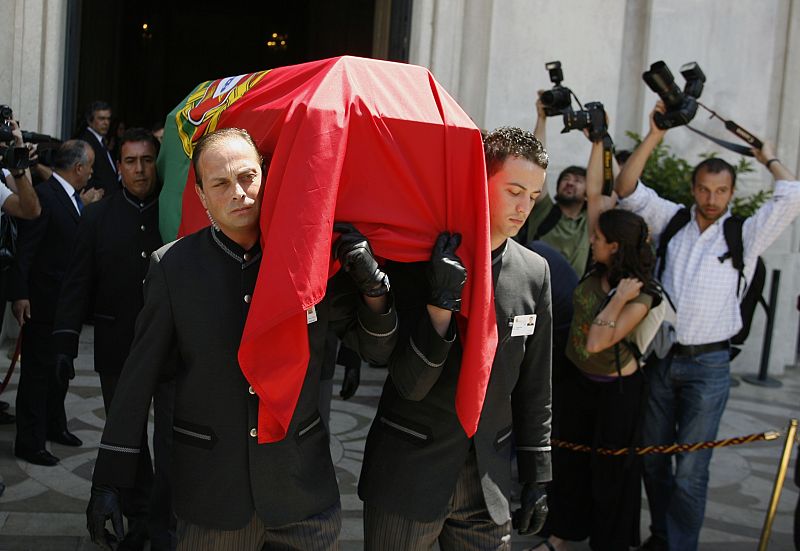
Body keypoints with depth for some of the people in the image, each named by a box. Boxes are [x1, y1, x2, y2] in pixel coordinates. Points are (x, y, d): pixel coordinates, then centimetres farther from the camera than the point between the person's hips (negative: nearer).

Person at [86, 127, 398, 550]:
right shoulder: (172, 266, -5)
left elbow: (377, 349, 3)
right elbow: (140, 376, -1)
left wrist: (372, 286, -16)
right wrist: (108, 480, -2)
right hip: (209, 491, -1)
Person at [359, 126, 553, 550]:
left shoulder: (534, 272, 1)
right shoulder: (414, 262, -11)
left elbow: (534, 388, 8)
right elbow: (410, 384, -15)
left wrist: (536, 476, 10)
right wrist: (442, 302, -28)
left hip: (489, 480, 4)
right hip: (407, 479, -3)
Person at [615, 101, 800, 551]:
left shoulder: (746, 236, 0)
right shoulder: (673, 221, 6)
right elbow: (628, 189, -1)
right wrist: (655, 136, -7)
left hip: (709, 366, -3)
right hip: (660, 358, 3)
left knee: (691, 468, -1)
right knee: (653, 458, 12)